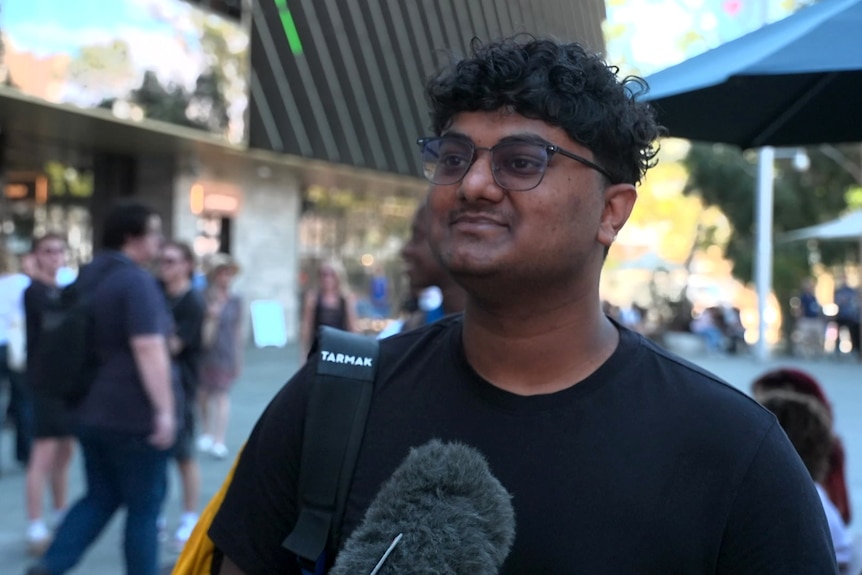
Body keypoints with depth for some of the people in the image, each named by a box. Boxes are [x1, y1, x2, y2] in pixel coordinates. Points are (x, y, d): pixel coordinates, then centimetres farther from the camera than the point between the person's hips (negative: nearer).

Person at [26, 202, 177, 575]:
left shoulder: (87, 277, 11)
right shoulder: (136, 281, -17)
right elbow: (148, 349, -25)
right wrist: (165, 409, -24)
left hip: (92, 411, 8)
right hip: (134, 415, -8)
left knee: (100, 497, 17)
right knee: (144, 506, 5)